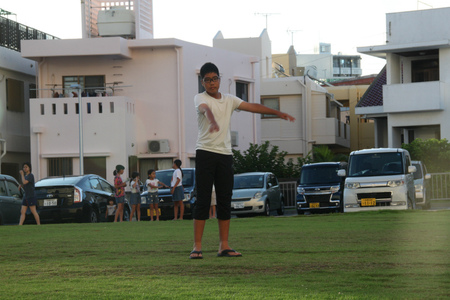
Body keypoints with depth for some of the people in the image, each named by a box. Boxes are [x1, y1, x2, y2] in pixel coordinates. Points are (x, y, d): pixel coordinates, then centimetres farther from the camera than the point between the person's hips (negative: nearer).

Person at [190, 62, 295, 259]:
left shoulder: (229, 100, 15)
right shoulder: (201, 98, -4)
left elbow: (253, 107, 19)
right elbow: (205, 108, -26)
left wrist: (278, 113, 16)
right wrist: (213, 121, -49)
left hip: (225, 154, 6)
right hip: (205, 152, -5)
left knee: (225, 201, 4)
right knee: (203, 200, -8)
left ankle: (224, 246, 7)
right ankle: (197, 247, -8)